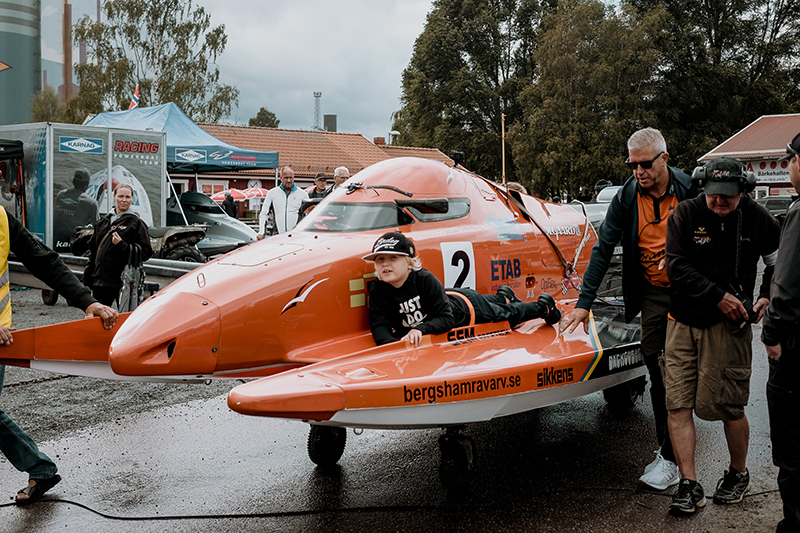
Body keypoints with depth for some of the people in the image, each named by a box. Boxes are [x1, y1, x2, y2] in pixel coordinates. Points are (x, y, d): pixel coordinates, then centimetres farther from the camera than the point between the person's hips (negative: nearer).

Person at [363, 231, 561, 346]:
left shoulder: (426, 279, -43)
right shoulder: (378, 289, -30)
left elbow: (446, 319, -42)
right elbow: (379, 326, -31)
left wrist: (420, 329, -57)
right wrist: (395, 344, -51)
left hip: (467, 307, -5)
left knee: (508, 314, 21)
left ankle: (544, 305, 49)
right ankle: (503, 296, 67)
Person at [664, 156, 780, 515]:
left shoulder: (758, 219, 0)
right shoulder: (685, 214, -4)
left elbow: (778, 262, 16)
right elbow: (676, 268, -11)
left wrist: (766, 298, 2)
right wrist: (719, 297, -16)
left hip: (728, 325, -1)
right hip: (683, 322, 1)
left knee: (727, 405, 2)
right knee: (678, 404, -2)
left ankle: (738, 474, 27)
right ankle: (689, 486, 6)